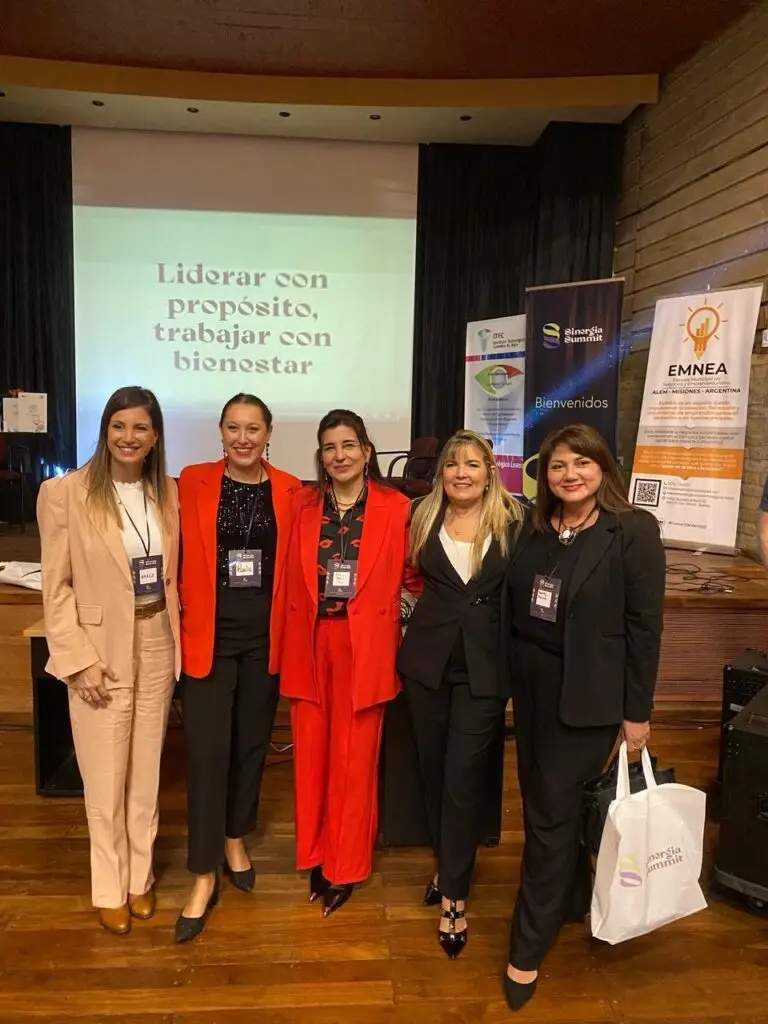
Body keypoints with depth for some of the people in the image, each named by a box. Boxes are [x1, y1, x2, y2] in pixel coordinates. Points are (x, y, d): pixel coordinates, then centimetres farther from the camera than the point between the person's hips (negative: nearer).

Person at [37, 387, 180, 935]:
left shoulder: (167, 492, 4)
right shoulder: (65, 492, -10)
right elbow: (57, 587, -9)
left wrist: (177, 636, 3)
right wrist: (79, 658, -13)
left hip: (157, 645, 4)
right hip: (100, 650, -4)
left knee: (146, 772, 15)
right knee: (105, 779, 8)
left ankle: (140, 877, 34)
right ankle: (109, 889, 29)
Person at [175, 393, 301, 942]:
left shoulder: (288, 489, 1)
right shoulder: (193, 482, -4)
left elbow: (294, 562, 6)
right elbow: (183, 556, 0)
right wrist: (188, 613, -6)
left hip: (265, 633, 2)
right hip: (211, 632, -2)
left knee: (253, 741, 15)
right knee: (207, 750, -1)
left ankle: (235, 838, 38)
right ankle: (205, 876, 15)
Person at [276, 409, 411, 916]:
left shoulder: (396, 507, -3)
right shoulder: (304, 504, 6)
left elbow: (411, 575, 2)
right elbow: (292, 579, 6)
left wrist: (405, 626, -6)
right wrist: (294, 638, -1)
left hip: (364, 643, -2)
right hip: (309, 641, 3)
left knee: (354, 756, 7)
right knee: (312, 751, 11)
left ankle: (345, 867, 25)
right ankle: (316, 855, 31)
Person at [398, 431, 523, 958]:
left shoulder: (513, 522, -6)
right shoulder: (425, 518, 3)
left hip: (484, 667, -3)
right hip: (428, 661, 4)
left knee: (464, 778, 1)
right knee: (434, 771, 15)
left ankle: (454, 895, 17)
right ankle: (451, 866, 37)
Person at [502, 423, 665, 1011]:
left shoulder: (633, 530, -12)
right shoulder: (534, 526, 4)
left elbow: (645, 625, -10)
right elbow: (514, 605, 8)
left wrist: (637, 711, -9)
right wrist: (510, 678, 7)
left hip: (587, 692, -5)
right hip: (531, 682, 6)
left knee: (552, 814, 2)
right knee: (543, 802, 17)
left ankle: (527, 950, 20)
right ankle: (572, 900, 43)